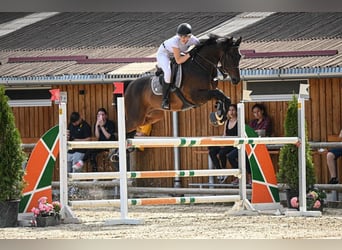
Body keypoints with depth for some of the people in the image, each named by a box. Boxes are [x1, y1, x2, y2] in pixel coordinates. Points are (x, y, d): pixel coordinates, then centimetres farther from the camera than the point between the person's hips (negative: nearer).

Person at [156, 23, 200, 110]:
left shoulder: (193, 40, -27)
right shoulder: (175, 41, -41)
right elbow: (178, 61, -39)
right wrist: (190, 54, -44)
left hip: (178, 53, 6)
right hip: (164, 53, -6)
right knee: (168, 73, -31)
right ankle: (165, 99, -16)